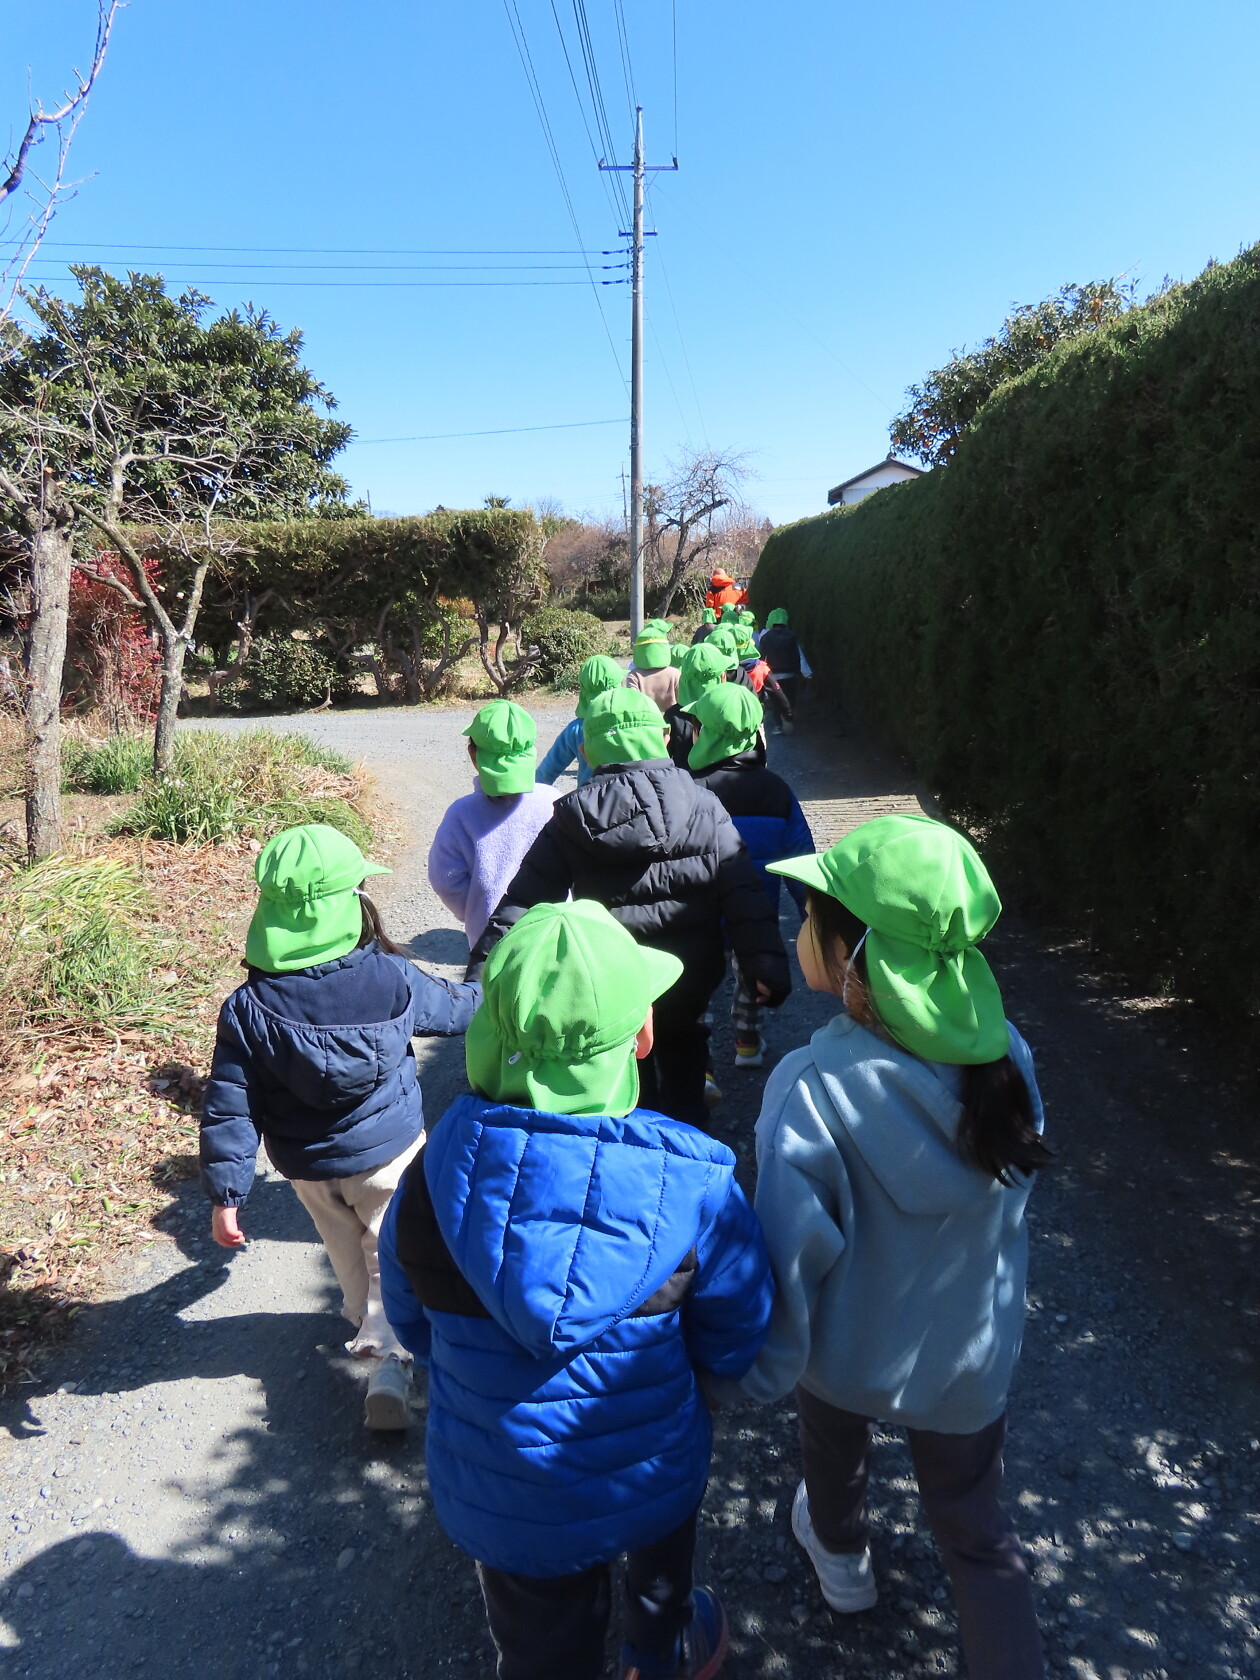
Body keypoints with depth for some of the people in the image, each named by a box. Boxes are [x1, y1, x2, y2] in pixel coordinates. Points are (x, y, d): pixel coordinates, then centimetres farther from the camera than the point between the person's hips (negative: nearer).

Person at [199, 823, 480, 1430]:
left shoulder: (247, 1010, -20)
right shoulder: (392, 977, -20)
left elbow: (229, 1109, -16)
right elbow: (453, 1007, 0)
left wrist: (225, 1194, -7)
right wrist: (491, 993, 22)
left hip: (309, 1168, 2)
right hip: (392, 1152, -2)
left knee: (348, 1255, 27)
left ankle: (367, 1325, 49)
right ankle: (389, 1359, 2)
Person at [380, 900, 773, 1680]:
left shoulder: (436, 1170, -26)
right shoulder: (692, 1182, -29)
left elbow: (413, 1323, -7)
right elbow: (735, 1342, -11)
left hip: (500, 1504, 0)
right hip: (650, 1485, 1)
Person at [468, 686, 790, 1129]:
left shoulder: (573, 818, -8)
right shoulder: (705, 808, -7)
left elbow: (524, 901, -9)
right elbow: (743, 895, -11)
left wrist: (483, 972, -6)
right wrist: (767, 966, -10)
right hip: (690, 975, 1)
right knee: (682, 1049, 25)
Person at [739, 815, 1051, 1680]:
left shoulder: (815, 1093, -37)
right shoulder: (1006, 1056, -22)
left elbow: (790, 1260, -26)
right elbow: (1007, 1207, -5)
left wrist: (761, 1372, -8)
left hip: (849, 1352, -1)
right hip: (973, 1357, 2)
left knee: (834, 1446, 33)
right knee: (978, 1529, 25)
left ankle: (842, 1559, 62)